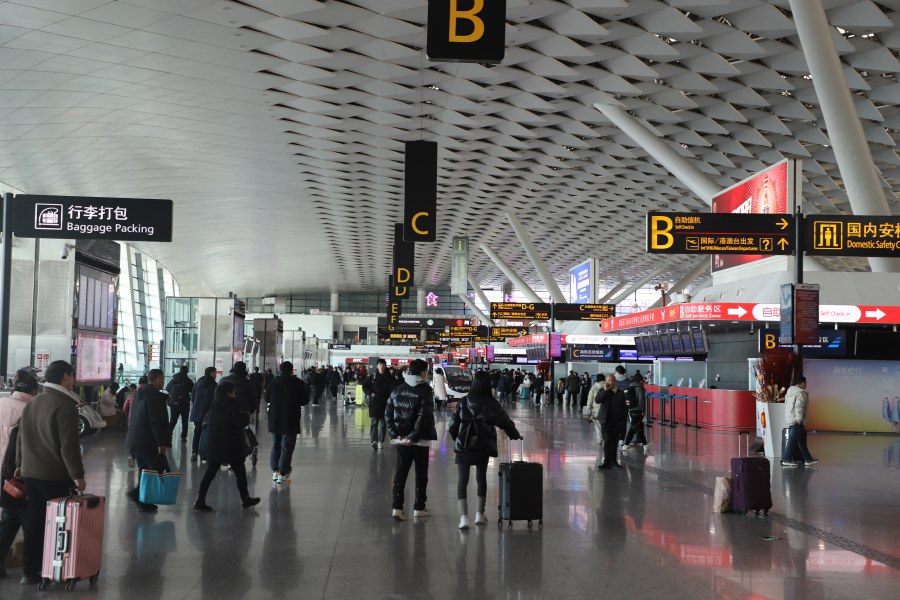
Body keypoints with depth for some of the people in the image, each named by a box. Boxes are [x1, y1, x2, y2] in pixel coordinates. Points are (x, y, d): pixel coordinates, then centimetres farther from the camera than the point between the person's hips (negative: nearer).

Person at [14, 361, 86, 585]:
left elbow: (21, 438, 18)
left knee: (34, 524, 11)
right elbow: (69, 446, -20)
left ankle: (29, 571, 13)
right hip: (56, 476, -7)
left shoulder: (31, 404, 10)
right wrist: (77, 475, -15)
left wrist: (20, 464, 28)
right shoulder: (65, 406, -15)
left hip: (30, 473, 7)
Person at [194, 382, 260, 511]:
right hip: (231, 446, -6)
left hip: (214, 445, 6)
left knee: (210, 472, 6)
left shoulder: (214, 405, 8)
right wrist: (246, 416, 2)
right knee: (240, 472, 10)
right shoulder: (233, 405, -13)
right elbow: (240, 423, -19)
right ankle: (245, 499, 19)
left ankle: (200, 500, -1)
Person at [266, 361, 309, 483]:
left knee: (275, 445, 17)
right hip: (290, 421, -3)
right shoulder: (298, 383, -10)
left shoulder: (273, 382, -1)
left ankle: (275, 470, 10)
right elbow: (305, 401, -4)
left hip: (274, 420, 3)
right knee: (286, 447, 1)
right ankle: (282, 473, -2)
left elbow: (267, 398, 10)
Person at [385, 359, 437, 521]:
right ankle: (419, 508, 16)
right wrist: (414, 436, -14)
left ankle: (397, 507, -2)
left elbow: (388, 413, 3)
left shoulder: (397, 390, 6)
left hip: (401, 439, 4)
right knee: (421, 474, 9)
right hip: (420, 440, -4)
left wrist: (394, 433, 1)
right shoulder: (424, 390, -11)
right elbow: (424, 416, -19)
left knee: (400, 473, 6)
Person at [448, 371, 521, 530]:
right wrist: (515, 436, 19)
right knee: (481, 478, 18)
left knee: (462, 480, 0)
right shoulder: (492, 404, -4)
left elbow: (453, 426, -1)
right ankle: (480, 514, 26)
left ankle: (463, 516, -13)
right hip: (483, 447, 1)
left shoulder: (463, 403, -4)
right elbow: (505, 422, 0)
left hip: (463, 447, -1)